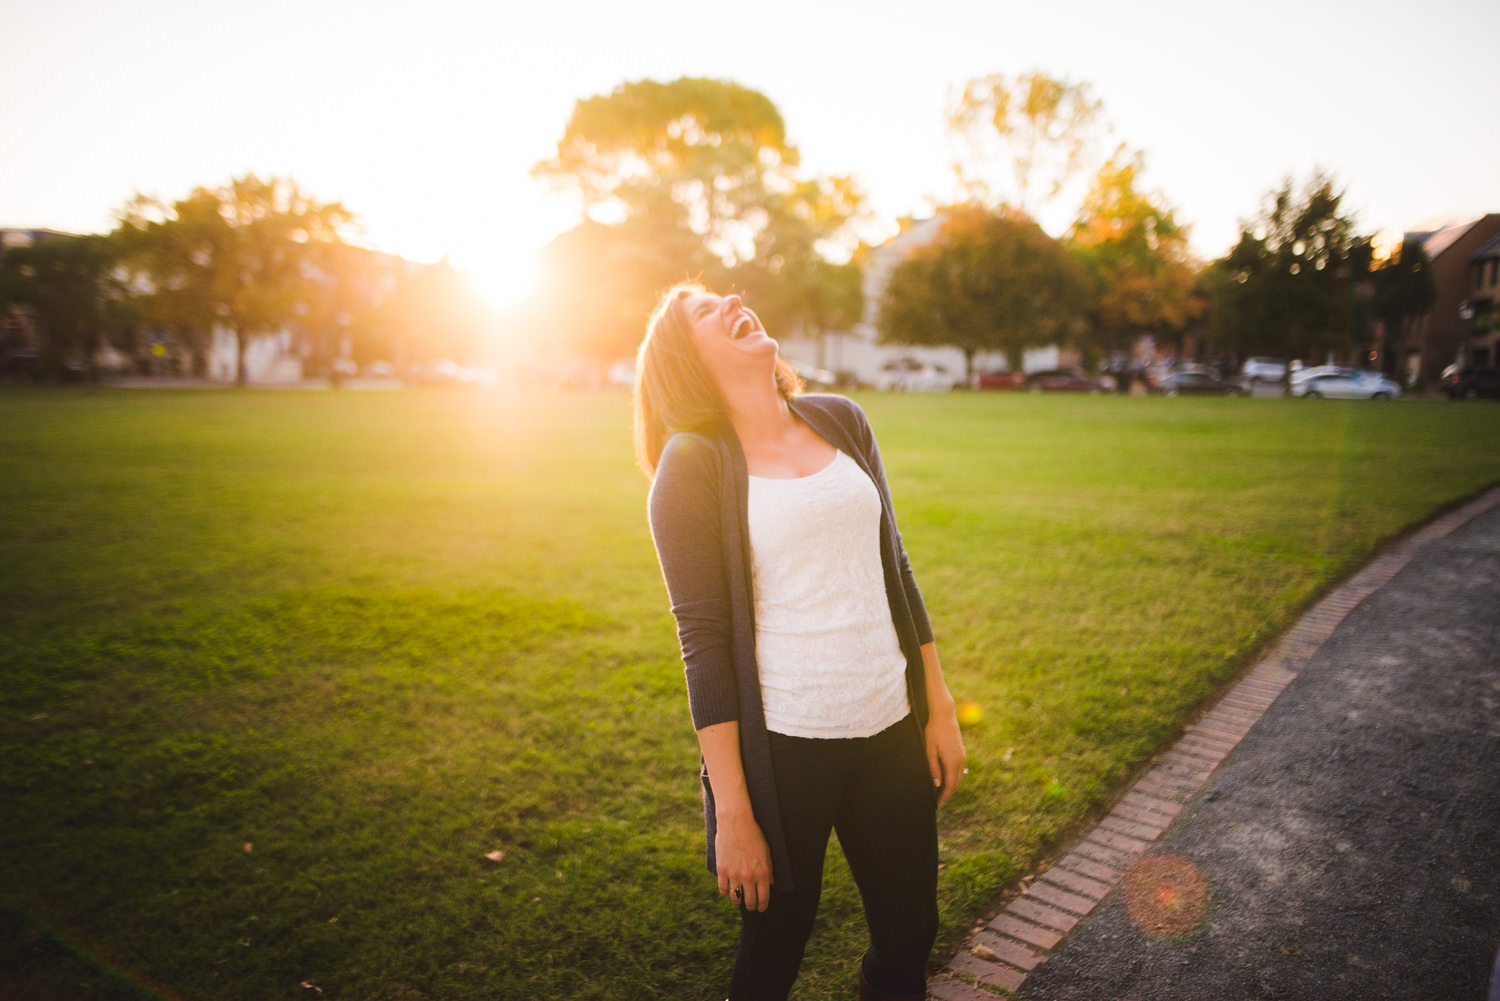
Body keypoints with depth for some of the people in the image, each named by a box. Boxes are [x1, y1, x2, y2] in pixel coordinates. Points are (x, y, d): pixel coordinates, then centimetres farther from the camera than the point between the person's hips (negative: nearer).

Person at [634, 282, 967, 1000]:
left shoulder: (839, 420, 5)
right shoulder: (692, 463, -9)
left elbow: (895, 568, 10)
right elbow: (703, 639, -11)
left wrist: (939, 708, 10)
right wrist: (732, 812, -11)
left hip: (891, 726, 5)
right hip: (782, 744, -4)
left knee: (909, 936, 19)